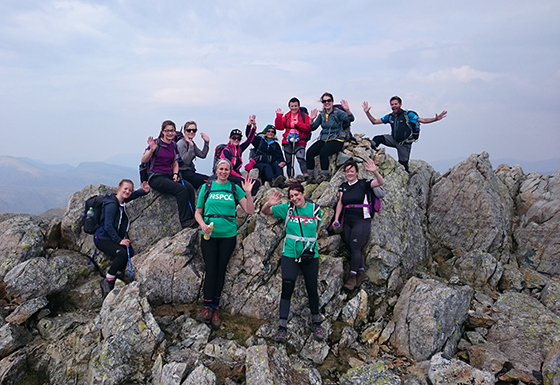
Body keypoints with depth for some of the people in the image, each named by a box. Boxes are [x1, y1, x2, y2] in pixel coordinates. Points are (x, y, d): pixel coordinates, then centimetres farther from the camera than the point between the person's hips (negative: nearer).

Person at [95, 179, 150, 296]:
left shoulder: (122, 201, 6)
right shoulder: (111, 204, -20)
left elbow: (134, 194, 26)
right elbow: (108, 226, -23)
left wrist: (144, 191, 6)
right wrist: (119, 240, -21)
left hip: (114, 238, 9)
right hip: (103, 239, -9)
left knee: (130, 252, -6)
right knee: (122, 253, -30)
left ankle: (113, 279, 7)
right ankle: (107, 282, -13)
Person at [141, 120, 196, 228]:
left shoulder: (174, 146, 12)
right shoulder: (156, 143, -6)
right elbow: (143, 161, -14)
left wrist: (175, 174, 2)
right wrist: (152, 150, -29)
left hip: (169, 176, 6)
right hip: (156, 177, -6)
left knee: (190, 187, -21)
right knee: (181, 189, -27)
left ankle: (192, 217, -19)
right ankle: (185, 220, -21)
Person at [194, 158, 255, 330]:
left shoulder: (235, 188, 4)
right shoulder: (206, 187, 4)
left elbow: (250, 211, -1)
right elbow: (198, 212, 6)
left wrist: (248, 192, -13)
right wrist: (203, 224, -12)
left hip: (228, 235, 1)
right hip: (209, 235, -1)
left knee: (220, 270, 6)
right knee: (210, 269, -5)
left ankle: (214, 308, 14)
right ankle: (208, 307, 3)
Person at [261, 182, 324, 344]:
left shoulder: (315, 209, -3)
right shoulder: (287, 208, -5)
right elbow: (265, 212, -4)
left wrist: (311, 242, 2)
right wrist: (269, 203, -25)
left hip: (310, 256, 1)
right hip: (290, 255, -1)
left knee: (312, 289, 12)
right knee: (287, 289, -3)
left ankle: (316, 323, 31)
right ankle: (282, 326, 5)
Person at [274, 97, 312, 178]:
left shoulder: (304, 116, 4)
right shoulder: (286, 116, 12)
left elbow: (308, 128, -6)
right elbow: (279, 127, 2)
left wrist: (298, 124, -16)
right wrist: (279, 116, -7)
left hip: (300, 142, -4)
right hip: (287, 142, 4)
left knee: (301, 158, -25)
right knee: (288, 161, 8)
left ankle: (305, 175, -28)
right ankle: (290, 178, 17)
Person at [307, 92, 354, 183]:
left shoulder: (338, 112, -5)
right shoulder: (322, 114, 11)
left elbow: (351, 119, -21)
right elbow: (313, 128, 11)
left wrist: (347, 110, -40)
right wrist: (312, 119, -8)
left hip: (336, 140, -5)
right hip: (324, 139, 5)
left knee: (323, 152, -33)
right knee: (310, 152, -18)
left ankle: (324, 175, -18)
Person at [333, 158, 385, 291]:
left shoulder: (364, 184, -4)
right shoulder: (343, 186, 11)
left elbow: (381, 183, -17)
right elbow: (340, 203, 9)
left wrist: (375, 172, -36)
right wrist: (336, 219, 0)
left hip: (362, 221, -6)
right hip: (347, 222, 6)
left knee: (355, 248, -9)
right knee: (353, 249, 8)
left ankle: (352, 277, -1)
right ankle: (362, 272, 22)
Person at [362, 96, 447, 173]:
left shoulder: (408, 115, -9)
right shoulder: (390, 116, 4)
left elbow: (423, 120, -13)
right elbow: (374, 121, 10)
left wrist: (435, 119, -28)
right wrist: (367, 112, -1)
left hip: (404, 143, -4)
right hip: (393, 140, 4)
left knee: (403, 163, 2)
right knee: (377, 139, -20)